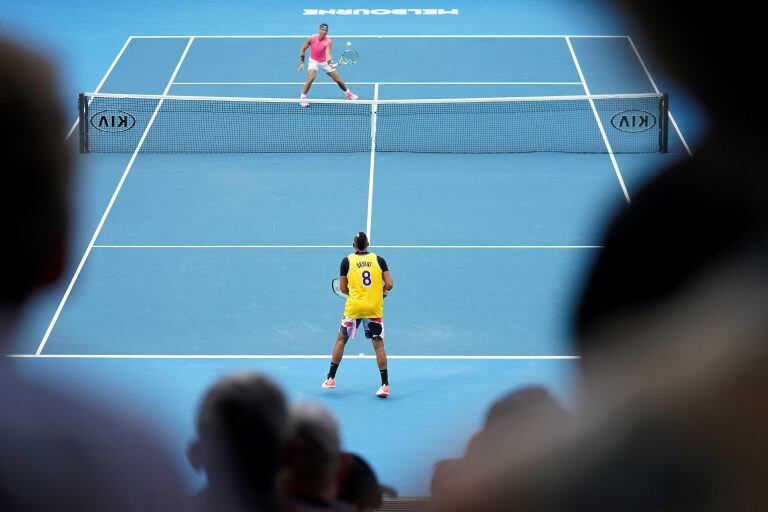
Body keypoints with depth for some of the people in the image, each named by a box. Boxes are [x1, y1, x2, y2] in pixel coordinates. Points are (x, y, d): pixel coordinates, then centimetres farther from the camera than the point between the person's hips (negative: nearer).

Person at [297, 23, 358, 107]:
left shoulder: (329, 42, -22)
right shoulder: (312, 39, -19)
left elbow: (328, 53, -36)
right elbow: (303, 49, -7)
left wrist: (329, 63, -54)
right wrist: (302, 62, -10)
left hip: (325, 62, 1)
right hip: (314, 61, -1)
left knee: (338, 80, 5)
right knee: (310, 78, -27)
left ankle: (348, 93, 32)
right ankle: (303, 97, -14)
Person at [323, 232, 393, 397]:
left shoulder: (347, 261, 1)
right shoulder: (379, 260, 3)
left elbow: (343, 288, 4)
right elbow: (389, 284, -3)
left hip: (353, 307, 0)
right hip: (374, 308, 1)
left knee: (341, 339, 17)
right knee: (378, 344, 4)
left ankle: (331, 378, 19)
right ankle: (385, 385, -2)